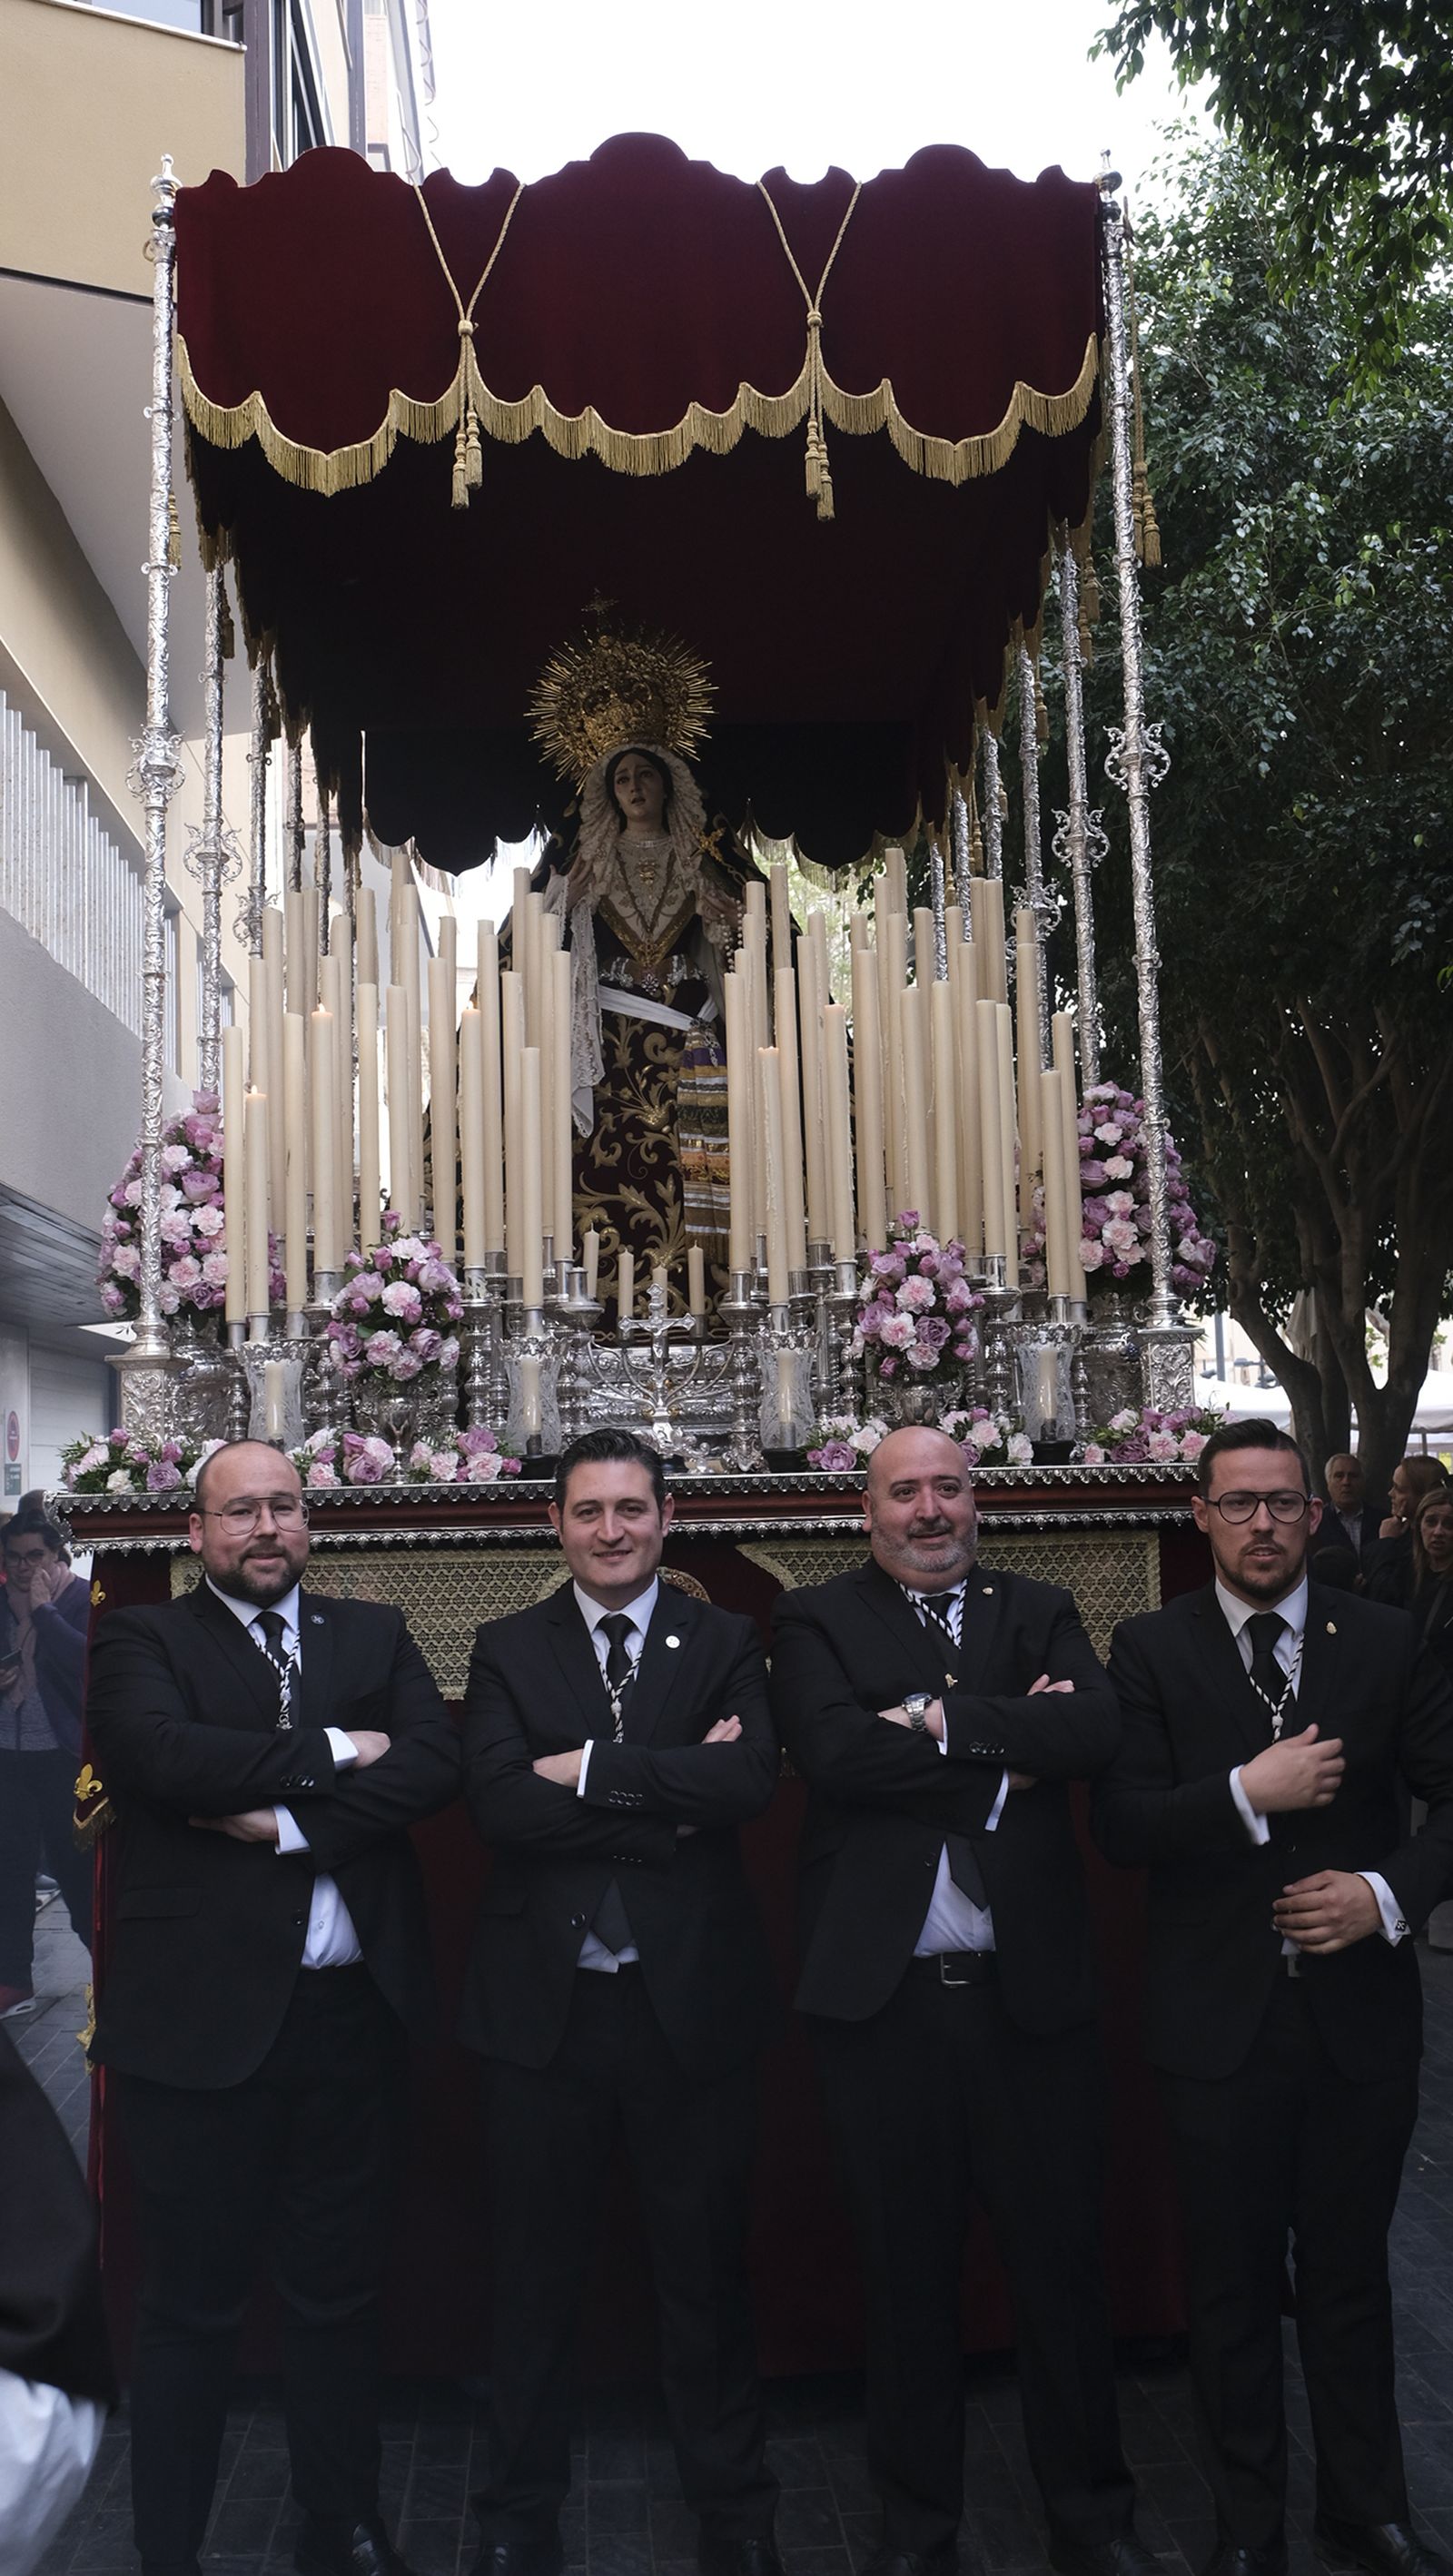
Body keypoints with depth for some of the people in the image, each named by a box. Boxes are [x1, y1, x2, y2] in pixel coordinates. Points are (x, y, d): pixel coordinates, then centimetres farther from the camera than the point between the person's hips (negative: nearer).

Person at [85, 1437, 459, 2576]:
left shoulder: (375, 1634, 10)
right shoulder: (142, 1639, 1)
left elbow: (437, 1761, -5)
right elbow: (158, 1755, -19)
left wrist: (289, 1820, -15)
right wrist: (330, 1753, -13)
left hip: (352, 2012, 3)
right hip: (202, 2013, -3)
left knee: (341, 2290, 16)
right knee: (192, 2304, 9)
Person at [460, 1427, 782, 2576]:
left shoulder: (725, 1642, 2)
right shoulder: (508, 1650, 2)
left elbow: (752, 1780, -15)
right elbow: (497, 1801, -13)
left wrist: (592, 1769, -16)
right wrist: (673, 1800, -16)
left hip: (691, 1996, 0)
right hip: (542, 1997, 1)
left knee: (707, 2264, 13)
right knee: (536, 2268, 14)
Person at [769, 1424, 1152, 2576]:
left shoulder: (1041, 1612, 8)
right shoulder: (818, 1619, 1)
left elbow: (1096, 1728, -10)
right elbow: (837, 1752, -17)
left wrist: (943, 1720, -15)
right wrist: (1010, 1752, -12)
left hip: (1032, 1993, 2)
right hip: (884, 1996, -1)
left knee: (1064, 2261, 12)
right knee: (908, 2274, 13)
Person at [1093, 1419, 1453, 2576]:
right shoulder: (1152, 1648, -4)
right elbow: (1121, 1824, -10)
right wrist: (1248, 1793, -21)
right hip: (1221, 2020, -1)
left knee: (1350, 2275, 17)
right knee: (1233, 2285, 14)